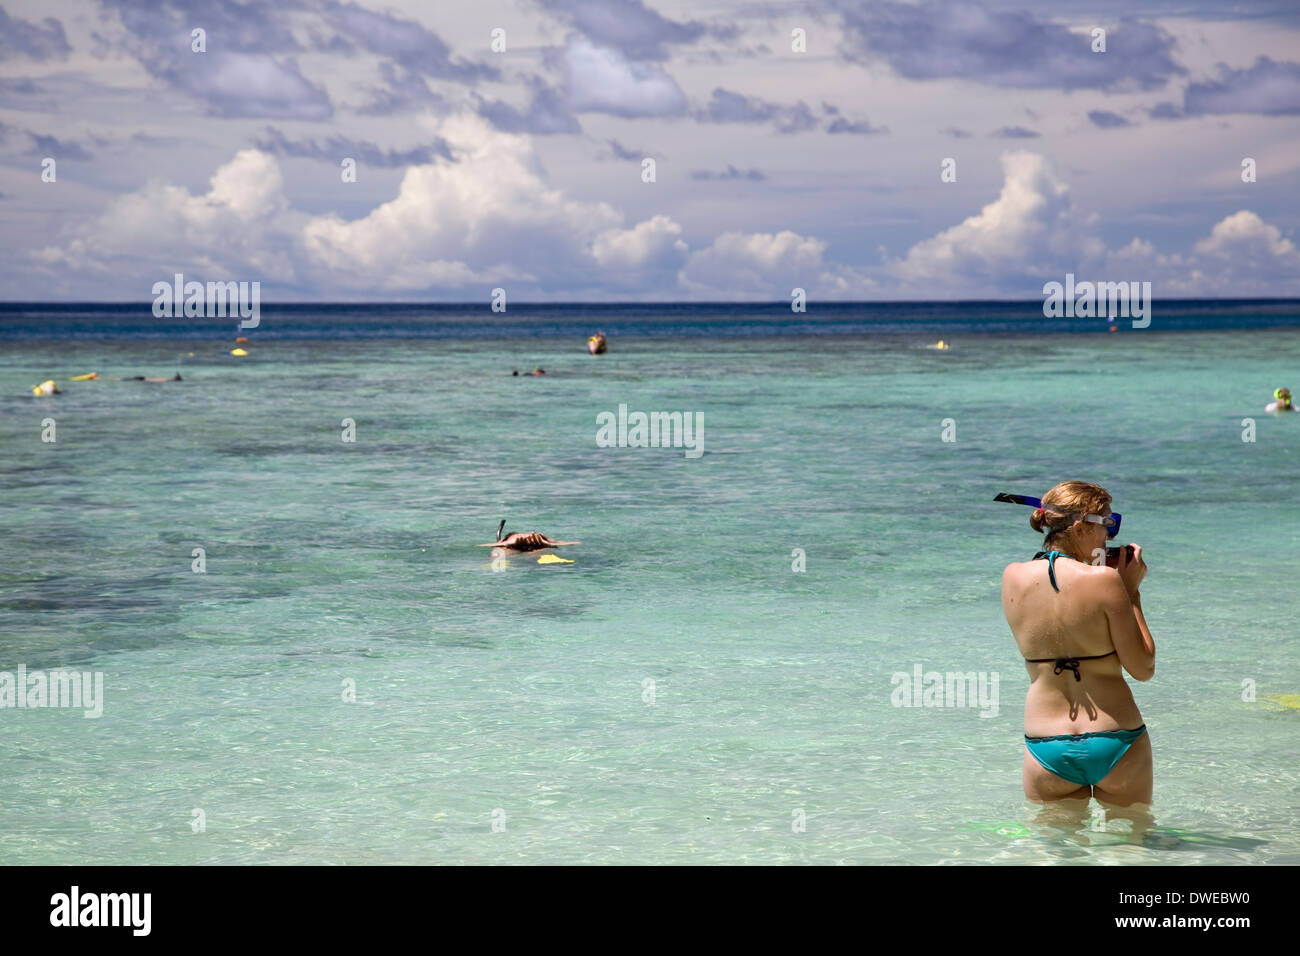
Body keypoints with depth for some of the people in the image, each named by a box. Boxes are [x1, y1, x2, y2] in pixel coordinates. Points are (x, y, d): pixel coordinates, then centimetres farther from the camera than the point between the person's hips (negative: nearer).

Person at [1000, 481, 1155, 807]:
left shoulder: (1013, 577, -1)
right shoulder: (1104, 580, -15)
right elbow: (1143, 669, -9)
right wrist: (1131, 591, -2)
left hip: (1046, 751, 3)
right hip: (1114, 744, -3)